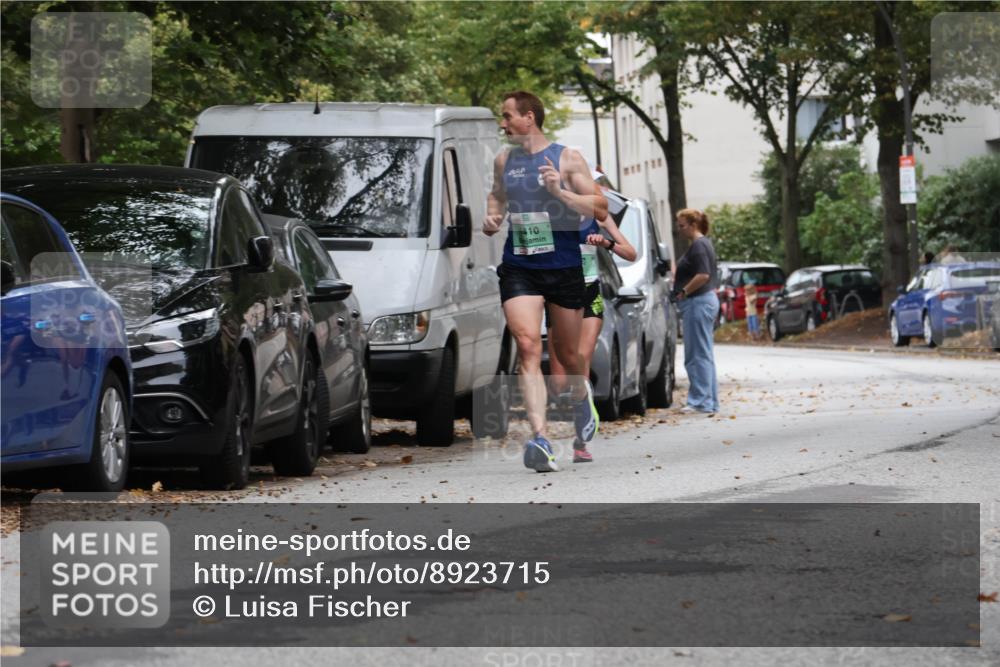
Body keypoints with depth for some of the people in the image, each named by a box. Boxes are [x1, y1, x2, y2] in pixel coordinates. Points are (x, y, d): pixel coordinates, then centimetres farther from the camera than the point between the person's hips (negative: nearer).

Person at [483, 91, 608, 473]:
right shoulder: (504, 161, 9)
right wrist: (492, 217, 7)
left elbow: (600, 209, -7)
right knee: (527, 346, -17)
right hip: (518, 268, 2)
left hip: (564, 267, -2)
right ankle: (540, 439, -27)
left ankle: (581, 395, 49)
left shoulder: (566, 159, -3)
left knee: (566, 352, 12)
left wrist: (559, 192, -20)